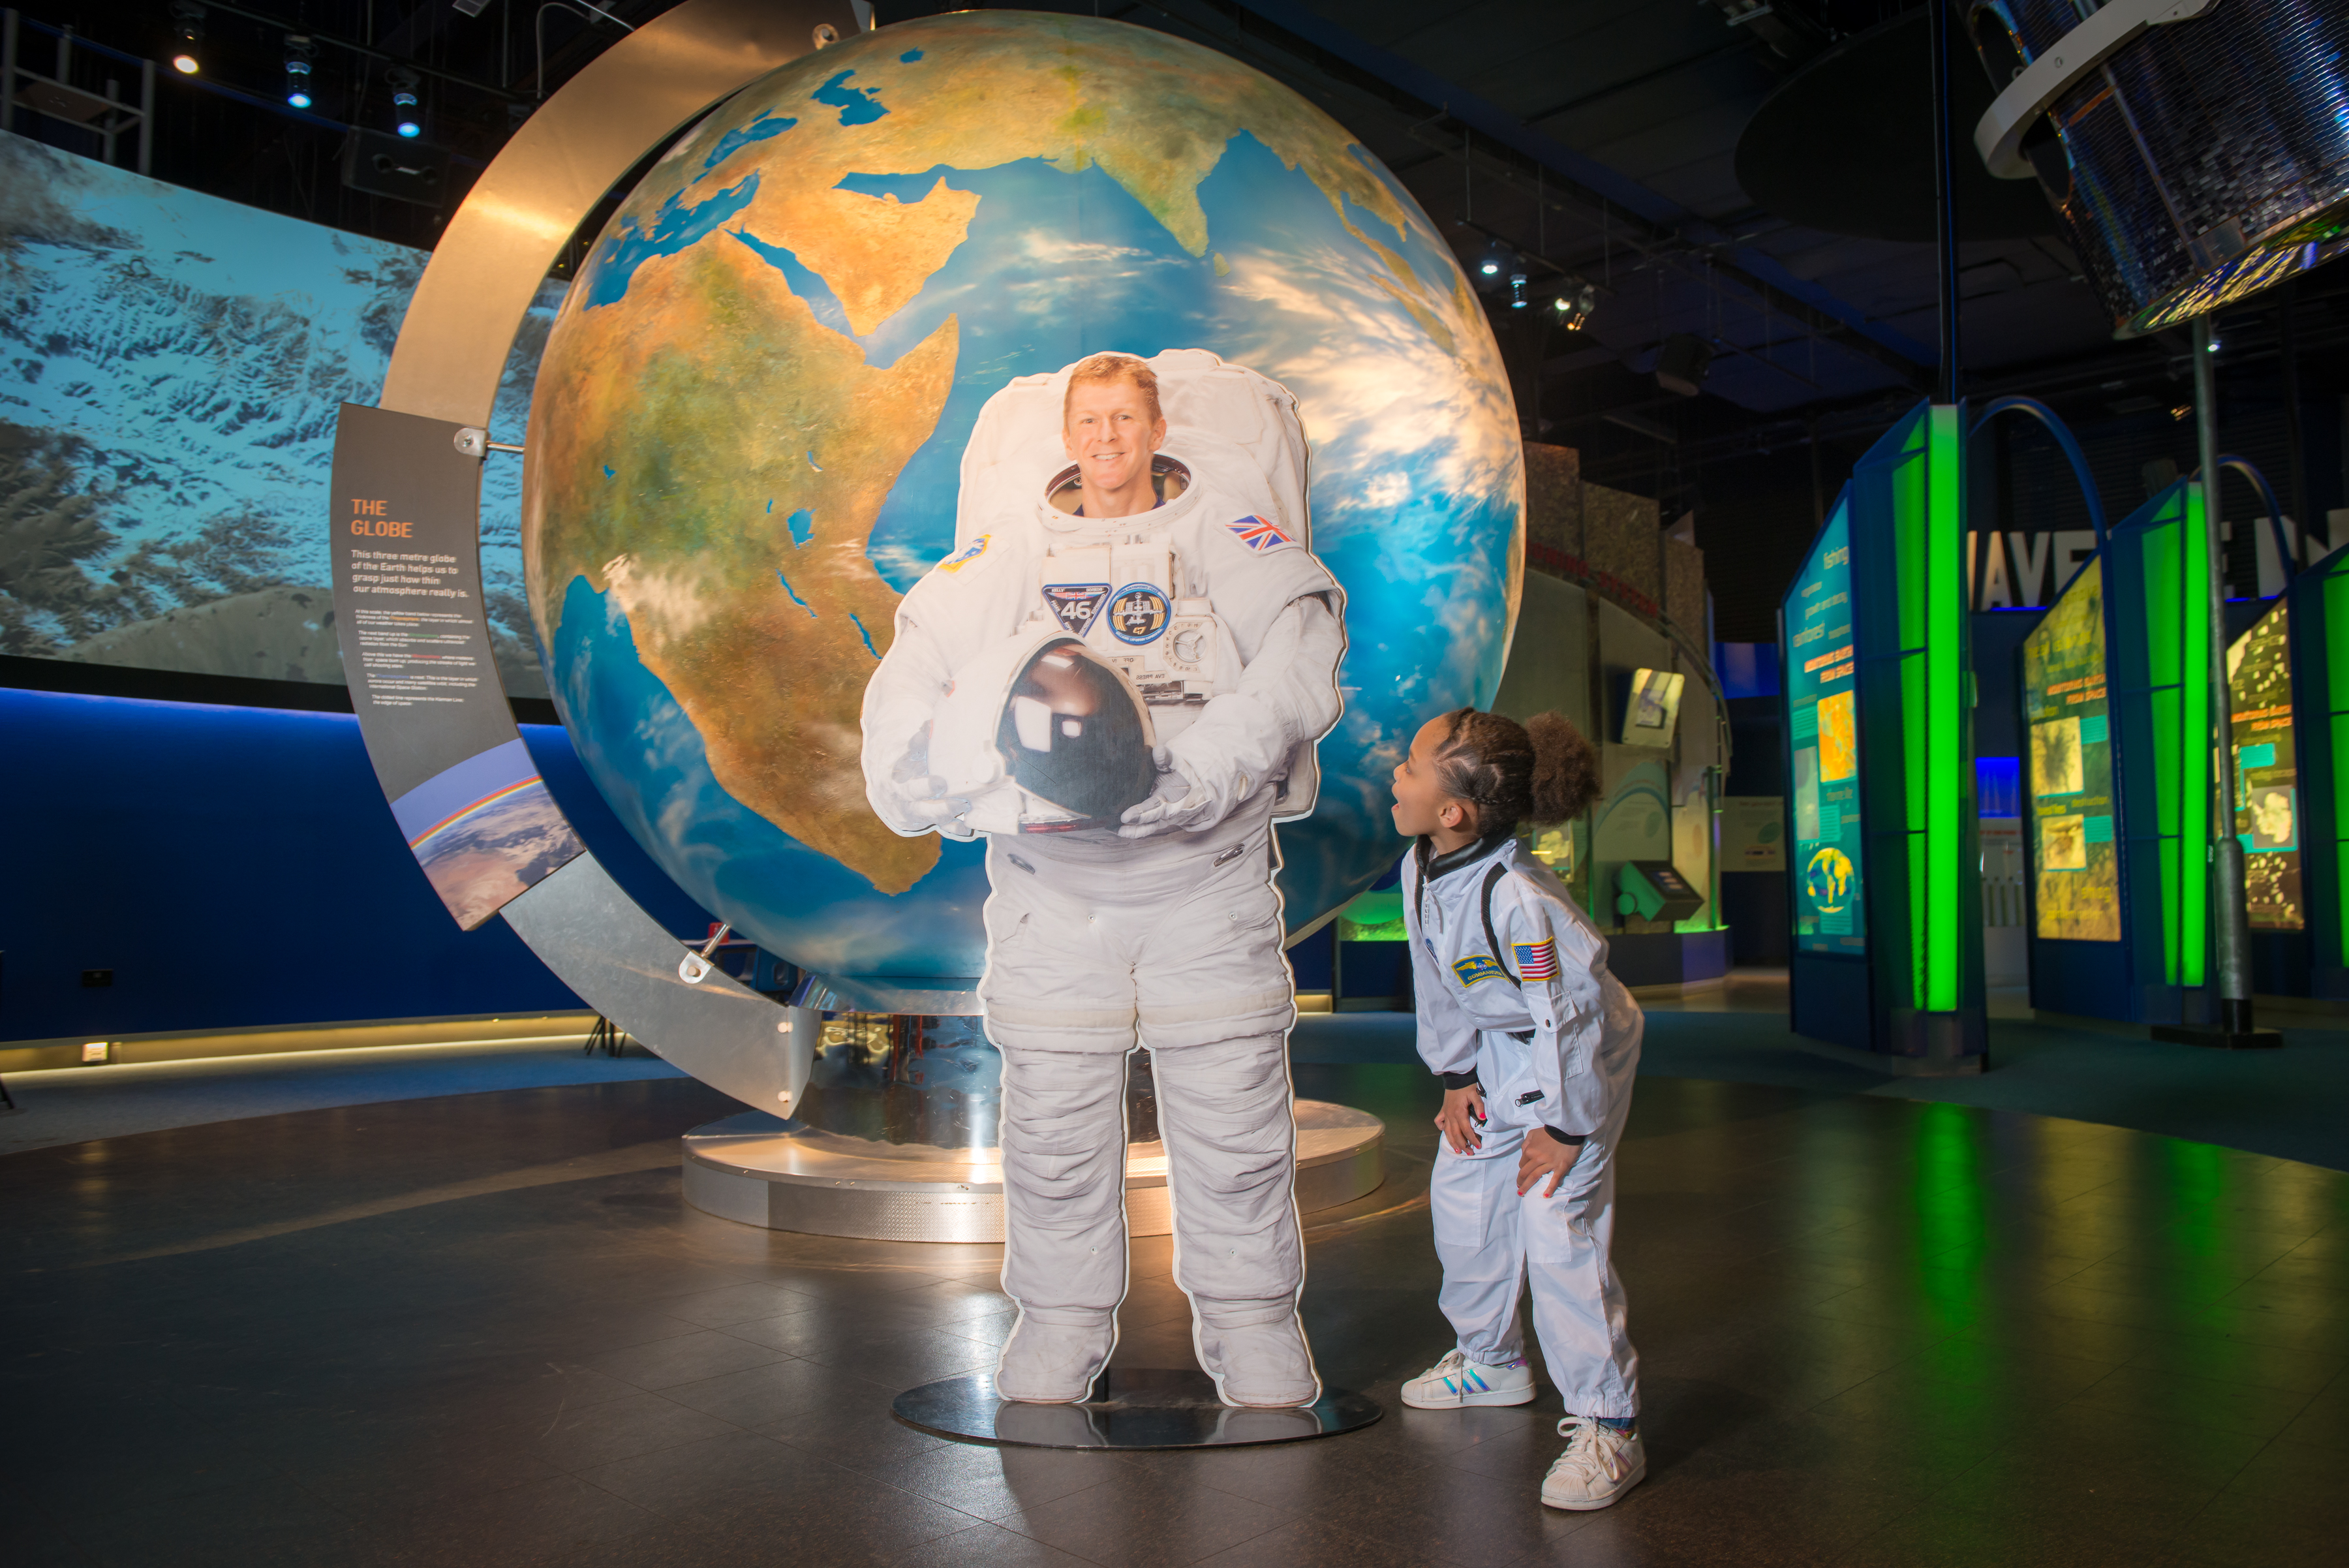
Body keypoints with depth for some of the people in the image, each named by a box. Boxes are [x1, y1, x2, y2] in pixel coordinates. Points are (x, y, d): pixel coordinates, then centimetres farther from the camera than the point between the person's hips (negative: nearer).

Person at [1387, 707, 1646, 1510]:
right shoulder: (1422, 870, -10)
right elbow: (1436, 979, 4)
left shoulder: (1518, 899, -36)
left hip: (1577, 1061, -8)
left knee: (1558, 1232, -11)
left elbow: (1569, 1014, -28)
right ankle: (1490, 1362, 36)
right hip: (1497, 1060, 9)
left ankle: (1606, 1426, 3)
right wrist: (1456, 1076, 6)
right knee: (1461, 1199, 14)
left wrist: (1562, 1126, -20)